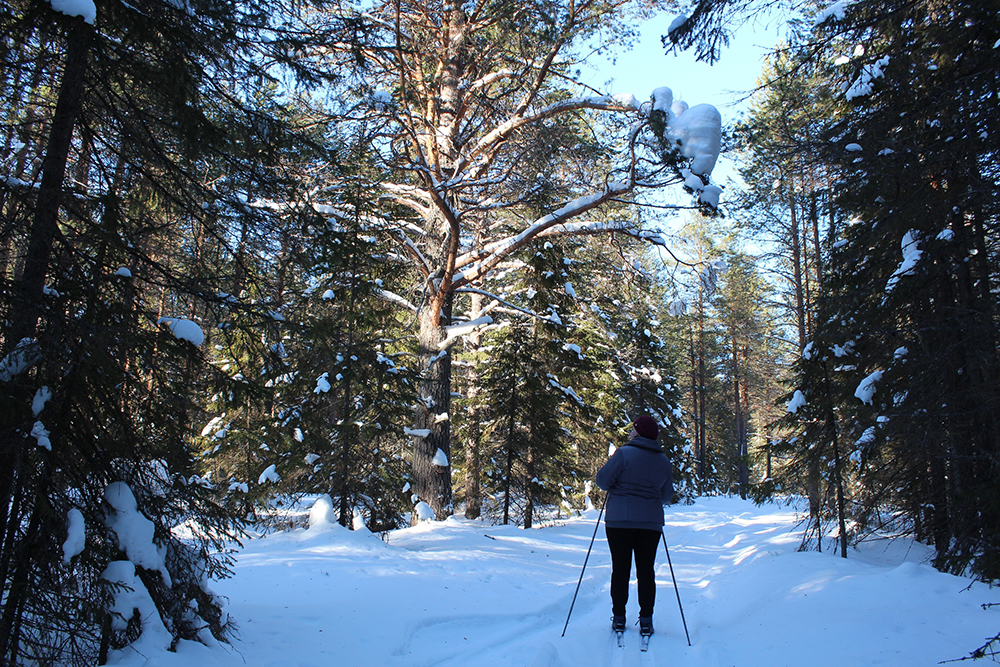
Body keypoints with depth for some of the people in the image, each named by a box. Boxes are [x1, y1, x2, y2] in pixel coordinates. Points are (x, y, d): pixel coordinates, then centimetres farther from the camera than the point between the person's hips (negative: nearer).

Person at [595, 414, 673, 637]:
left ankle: (619, 617, 10)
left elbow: (603, 480, -10)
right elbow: (667, 495, 12)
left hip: (620, 520, -3)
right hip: (651, 522, 3)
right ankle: (646, 620, 10)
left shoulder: (624, 453, -10)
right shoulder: (663, 461, 7)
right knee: (646, 571, 9)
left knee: (620, 569, 5)